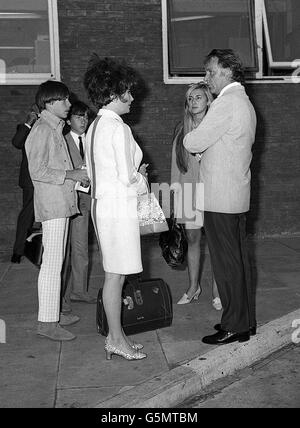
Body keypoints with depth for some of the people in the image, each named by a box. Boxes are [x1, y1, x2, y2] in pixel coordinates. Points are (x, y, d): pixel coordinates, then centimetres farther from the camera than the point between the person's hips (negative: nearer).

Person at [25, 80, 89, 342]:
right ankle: (47, 322, -1)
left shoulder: (55, 129, 19)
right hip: (51, 204, -10)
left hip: (61, 203, 10)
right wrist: (71, 175, -17)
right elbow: (37, 171, -18)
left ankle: (53, 313, 23)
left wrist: (78, 176, 11)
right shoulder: (42, 130, -11)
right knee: (52, 263, -8)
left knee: (56, 261, 13)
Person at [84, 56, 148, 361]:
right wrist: (141, 179, 3)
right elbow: (127, 178, -18)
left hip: (102, 203, 9)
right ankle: (116, 340, 12)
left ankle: (114, 335, 25)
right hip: (118, 207, -9)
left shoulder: (95, 126, 12)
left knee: (114, 274, 14)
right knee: (116, 275, 0)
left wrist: (133, 174, 13)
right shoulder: (118, 128, -15)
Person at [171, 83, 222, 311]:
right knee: (192, 238, 9)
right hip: (188, 187, 4)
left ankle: (217, 291, 9)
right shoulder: (181, 130, 13)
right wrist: (175, 188, 13)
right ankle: (193, 287, 21)